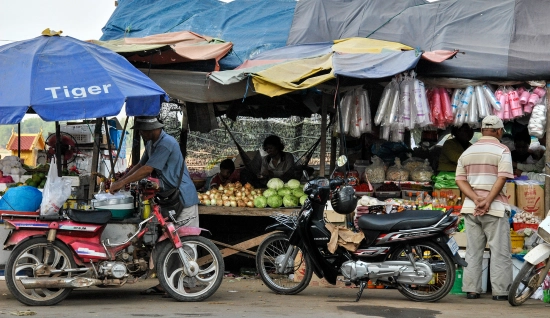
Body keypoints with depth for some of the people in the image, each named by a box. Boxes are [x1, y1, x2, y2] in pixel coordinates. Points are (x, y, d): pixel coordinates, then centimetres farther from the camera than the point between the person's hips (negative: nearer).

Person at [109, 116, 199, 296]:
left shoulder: (166, 144, -20)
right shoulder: (151, 144, 13)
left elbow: (147, 170, -23)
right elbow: (141, 166, 18)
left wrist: (122, 182, -19)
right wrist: (120, 181, 5)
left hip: (183, 198, -10)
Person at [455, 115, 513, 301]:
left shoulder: (467, 152, 13)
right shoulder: (501, 150, -3)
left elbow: (460, 180, 5)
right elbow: (502, 179, -15)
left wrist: (476, 199, -7)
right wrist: (487, 201, -17)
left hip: (470, 207, 5)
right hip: (495, 208, -5)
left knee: (473, 251, 9)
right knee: (499, 251, -1)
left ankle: (471, 289, 8)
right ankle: (500, 291, -3)